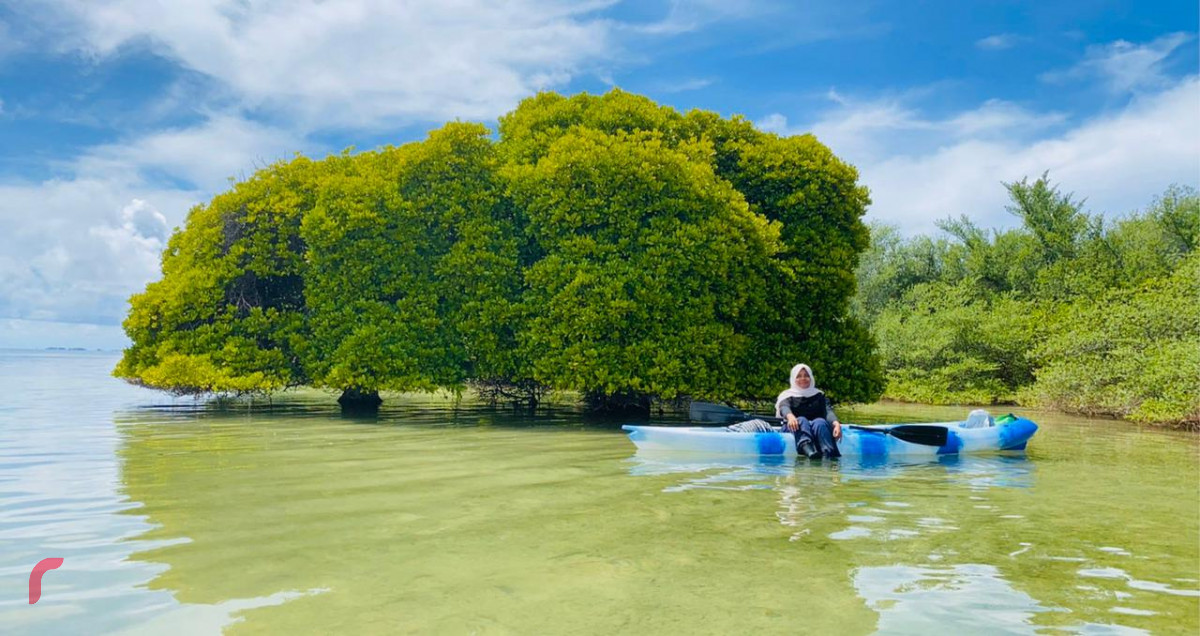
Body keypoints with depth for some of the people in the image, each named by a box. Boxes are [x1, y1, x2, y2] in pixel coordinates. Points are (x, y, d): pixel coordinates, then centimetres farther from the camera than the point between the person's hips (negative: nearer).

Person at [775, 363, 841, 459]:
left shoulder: (819, 395, 22)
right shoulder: (788, 395, 17)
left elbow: (828, 411, 2)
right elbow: (784, 408, -7)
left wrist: (836, 424, -22)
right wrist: (790, 416, -33)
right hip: (796, 428, -1)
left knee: (820, 422, -32)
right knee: (801, 420, -33)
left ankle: (833, 456, -61)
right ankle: (808, 450, -65)